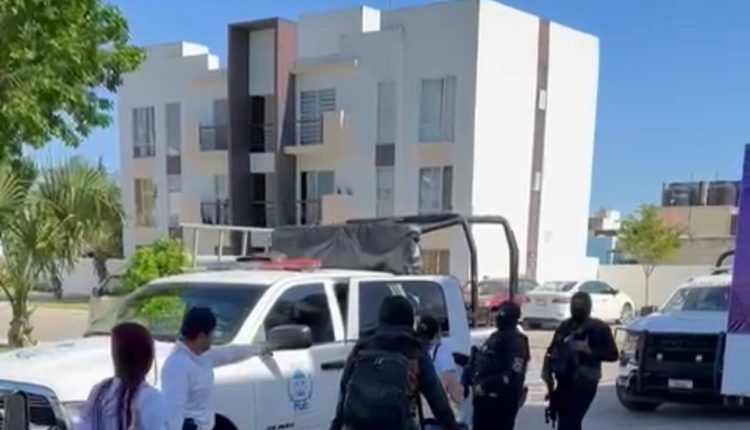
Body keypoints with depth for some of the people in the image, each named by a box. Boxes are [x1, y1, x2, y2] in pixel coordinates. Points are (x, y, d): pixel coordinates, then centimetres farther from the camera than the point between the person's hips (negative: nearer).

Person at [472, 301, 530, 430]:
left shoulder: (515, 340, -14)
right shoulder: (496, 337, 19)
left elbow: (513, 374, -25)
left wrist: (486, 386, -24)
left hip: (502, 401, -10)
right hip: (484, 398, 10)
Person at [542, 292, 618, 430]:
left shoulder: (599, 328, -4)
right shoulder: (565, 326, 13)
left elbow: (612, 354, -7)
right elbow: (552, 350, 17)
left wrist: (589, 351, -20)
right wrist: (547, 369, 0)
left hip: (584, 383, -7)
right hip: (564, 382, 7)